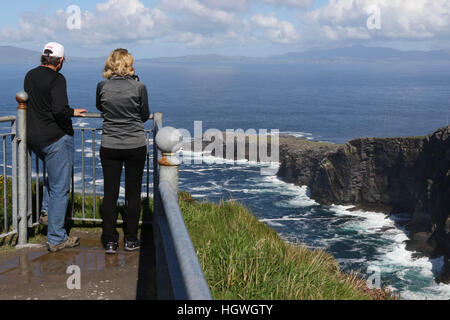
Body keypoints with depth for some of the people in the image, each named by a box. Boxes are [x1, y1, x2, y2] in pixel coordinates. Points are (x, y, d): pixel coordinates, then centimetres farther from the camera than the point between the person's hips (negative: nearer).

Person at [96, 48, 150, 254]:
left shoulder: (102, 87, -5)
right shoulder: (138, 87, -9)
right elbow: (145, 116, 2)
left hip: (109, 146, 1)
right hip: (136, 145, -1)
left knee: (110, 193, 8)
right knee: (133, 193, 9)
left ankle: (110, 241, 11)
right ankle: (131, 240, 16)